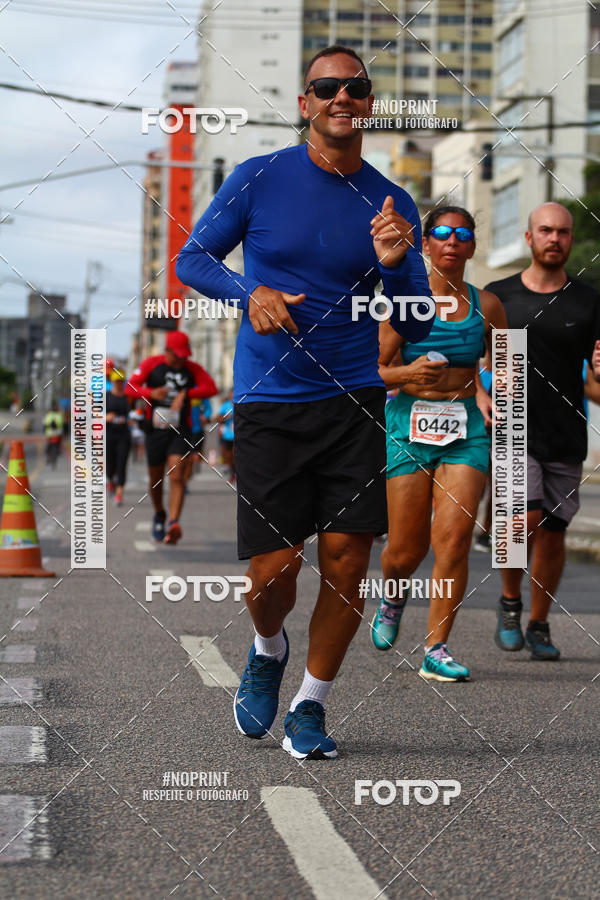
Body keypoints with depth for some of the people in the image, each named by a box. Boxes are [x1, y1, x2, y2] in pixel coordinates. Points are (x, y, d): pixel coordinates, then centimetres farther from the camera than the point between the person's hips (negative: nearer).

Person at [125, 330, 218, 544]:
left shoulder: (192, 369, 4)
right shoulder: (151, 364, 1)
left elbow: (211, 388, -5)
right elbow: (130, 388, -1)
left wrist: (186, 394, -17)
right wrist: (151, 393, -21)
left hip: (180, 431, -1)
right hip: (155, 430, 1)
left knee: (176, 477, -16)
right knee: (156, 479, 11)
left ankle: (173, 524, -26)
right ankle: (159, 515, 38)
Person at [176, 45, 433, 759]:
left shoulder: (391, 204, 5)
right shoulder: (258, 179, 0)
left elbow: (415, 325, 6)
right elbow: (191, 258, 8)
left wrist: (395, 266, -14)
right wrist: (249, 292, -11)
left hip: (355, 404, 2)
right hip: (268, 404, -2)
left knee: (347, 561, -4)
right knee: (273, 570, -6)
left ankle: (310, 706, 17)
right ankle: (268, 651, 30)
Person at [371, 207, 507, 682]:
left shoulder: (486, 305, 8)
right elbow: (371, 370, 0)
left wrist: (491, 396, -1)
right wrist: (406, 373, -19)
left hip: (467, 429, 1)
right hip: (409, 423, -1)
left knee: (454, 540, -12)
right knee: (406, 548, 0)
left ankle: (436, 649, -5)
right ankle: (394, 596, 35)